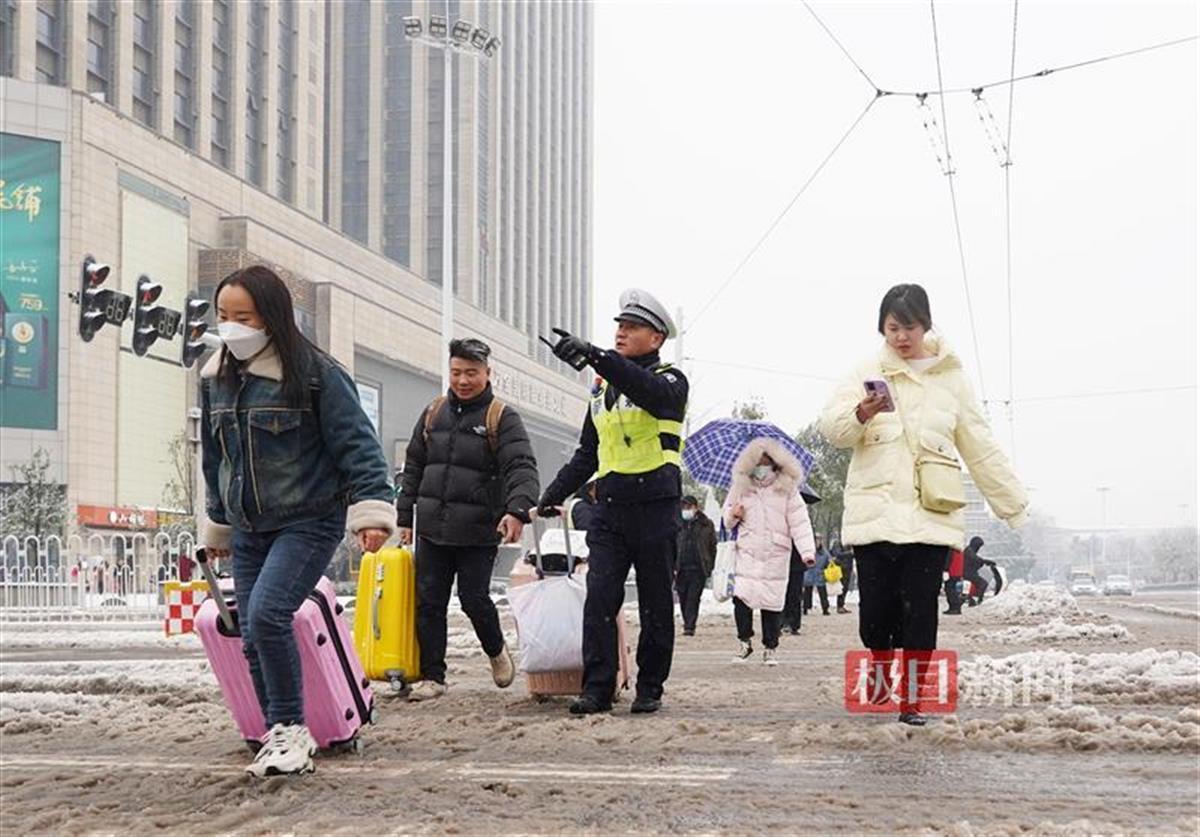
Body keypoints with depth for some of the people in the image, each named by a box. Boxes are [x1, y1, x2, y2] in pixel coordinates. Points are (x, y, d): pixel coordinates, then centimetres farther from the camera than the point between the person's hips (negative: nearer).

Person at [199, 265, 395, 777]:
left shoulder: (317, 374, -12)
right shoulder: (216, 378, 8)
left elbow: (357, 446, -11)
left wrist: (372, 510, -20)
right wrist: (217, 526, 25)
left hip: (309, 522, -7)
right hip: (249, 529, 7)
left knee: (267, 614, -22)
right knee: (254, 638, 3)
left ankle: (291, 730, -7)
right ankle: (280, 737, 16)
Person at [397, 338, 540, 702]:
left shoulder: (502, 418, -3)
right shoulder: (433, 413, 12)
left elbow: (522, 468, -14)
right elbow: (413, 468, 19)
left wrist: (517, 510, -31)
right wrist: (405, 517, 15)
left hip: (478, 531, -4)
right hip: (432, 529, 5)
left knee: (474, 599, -2)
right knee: (428, 603, 4)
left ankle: (497, 651, 27)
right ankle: (432, 676, 14)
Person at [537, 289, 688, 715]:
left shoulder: (670, 380, -1)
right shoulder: (603, 388, 17)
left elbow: (654, 394, -28)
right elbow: (587, 454, 25)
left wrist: (596, 356, -39)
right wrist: (552, 495, 15)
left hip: (656, 509, -4)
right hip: (610, 510, 5)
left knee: (655, 604, 3)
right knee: (599, 597, -7)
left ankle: (650, 688, 13)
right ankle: (597, 687, -6)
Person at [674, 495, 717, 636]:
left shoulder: (706, 524, 4)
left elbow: (713, 546, 5)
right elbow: (673, 547, 10)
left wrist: (710, 566, -1)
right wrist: (673, 567, 2)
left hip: (699, 568, -3)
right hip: (682, 568, 3)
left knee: (693, 598, -8)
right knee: (683, 598, 5)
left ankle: (690, 627, -8)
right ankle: (687, 624, 19)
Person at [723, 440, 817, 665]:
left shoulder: (788, 489, 4)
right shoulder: (741, 488, 12)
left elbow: (799, 522, -2)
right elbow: (727, 522, 21)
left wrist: (807, 551, -14)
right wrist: (733, 515, -4)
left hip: (776, 554, -1)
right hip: (748, 552, 1)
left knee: (773, 602, -3)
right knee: (741, 597, -13)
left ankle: (770, 648, 10)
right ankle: (745, 642, 3)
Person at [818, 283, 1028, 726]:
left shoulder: (950, 377, 11)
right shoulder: (870, 373, 7)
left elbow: (980, 447, 15)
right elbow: (831, 427, -5)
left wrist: (1015, 505, 14)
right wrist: (862, 413, -27)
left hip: (930, 514, 1)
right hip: (875, 511, 0)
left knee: (919, 611, -4)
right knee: (875, 612, -2)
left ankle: (912, 698, 5)